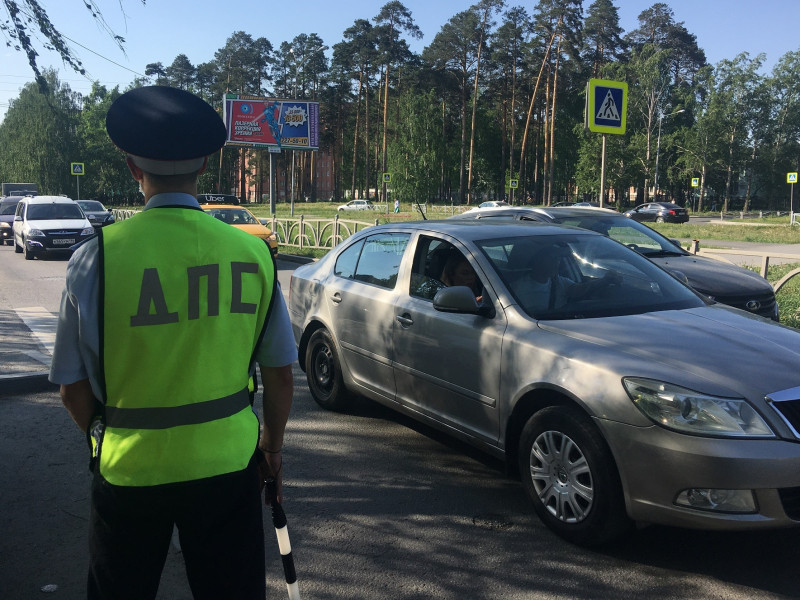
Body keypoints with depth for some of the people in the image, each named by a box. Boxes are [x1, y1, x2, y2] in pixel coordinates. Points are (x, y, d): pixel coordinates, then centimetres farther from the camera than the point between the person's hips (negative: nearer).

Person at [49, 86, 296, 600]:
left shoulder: (97, 257, -13)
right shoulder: (253, 252, -8)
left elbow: (73, 386, -4)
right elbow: (280, 372, -1)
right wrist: (273, 448, 15)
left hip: (130, 468, -1)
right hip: (228, 464, 1)